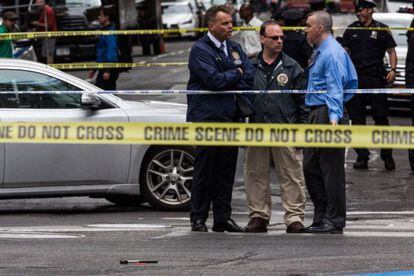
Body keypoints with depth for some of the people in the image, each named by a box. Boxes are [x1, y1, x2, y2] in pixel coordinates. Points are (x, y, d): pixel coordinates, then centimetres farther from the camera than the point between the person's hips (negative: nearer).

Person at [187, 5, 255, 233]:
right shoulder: (200, 50, -6)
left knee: (226, 170, 7)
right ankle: (198, 219, 1)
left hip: (230, 116, 6)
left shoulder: (234, 48, 16)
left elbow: (250, 75, 6)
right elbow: (213, 80, -17)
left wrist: (227, 81, -7)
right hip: (207, 117, -6)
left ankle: (223, 218, 11)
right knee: (204, 170, -4)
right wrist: (236, 73, -2)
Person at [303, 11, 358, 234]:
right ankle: (321, 218, 17)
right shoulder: (319, 52, 17)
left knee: (331, 169, -5)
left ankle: (334, 222, -1)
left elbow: (335, 89, -22)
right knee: (310, 167, 11)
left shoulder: (332, 53, -14)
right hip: (315, 115, 10)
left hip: (329, 113, -10)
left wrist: (334, 118, -31)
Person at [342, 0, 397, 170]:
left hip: (376, 78, -3)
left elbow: (391, 51, 5)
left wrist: (392, 70, -11)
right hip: (355, 78, 3)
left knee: (381, 117, -5)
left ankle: (387, 156, 2)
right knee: (357, 118, 3)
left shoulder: (381, 29, 4)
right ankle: (361, 156, 9)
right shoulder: (351, 30, 13)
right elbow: (344, 52, 16)